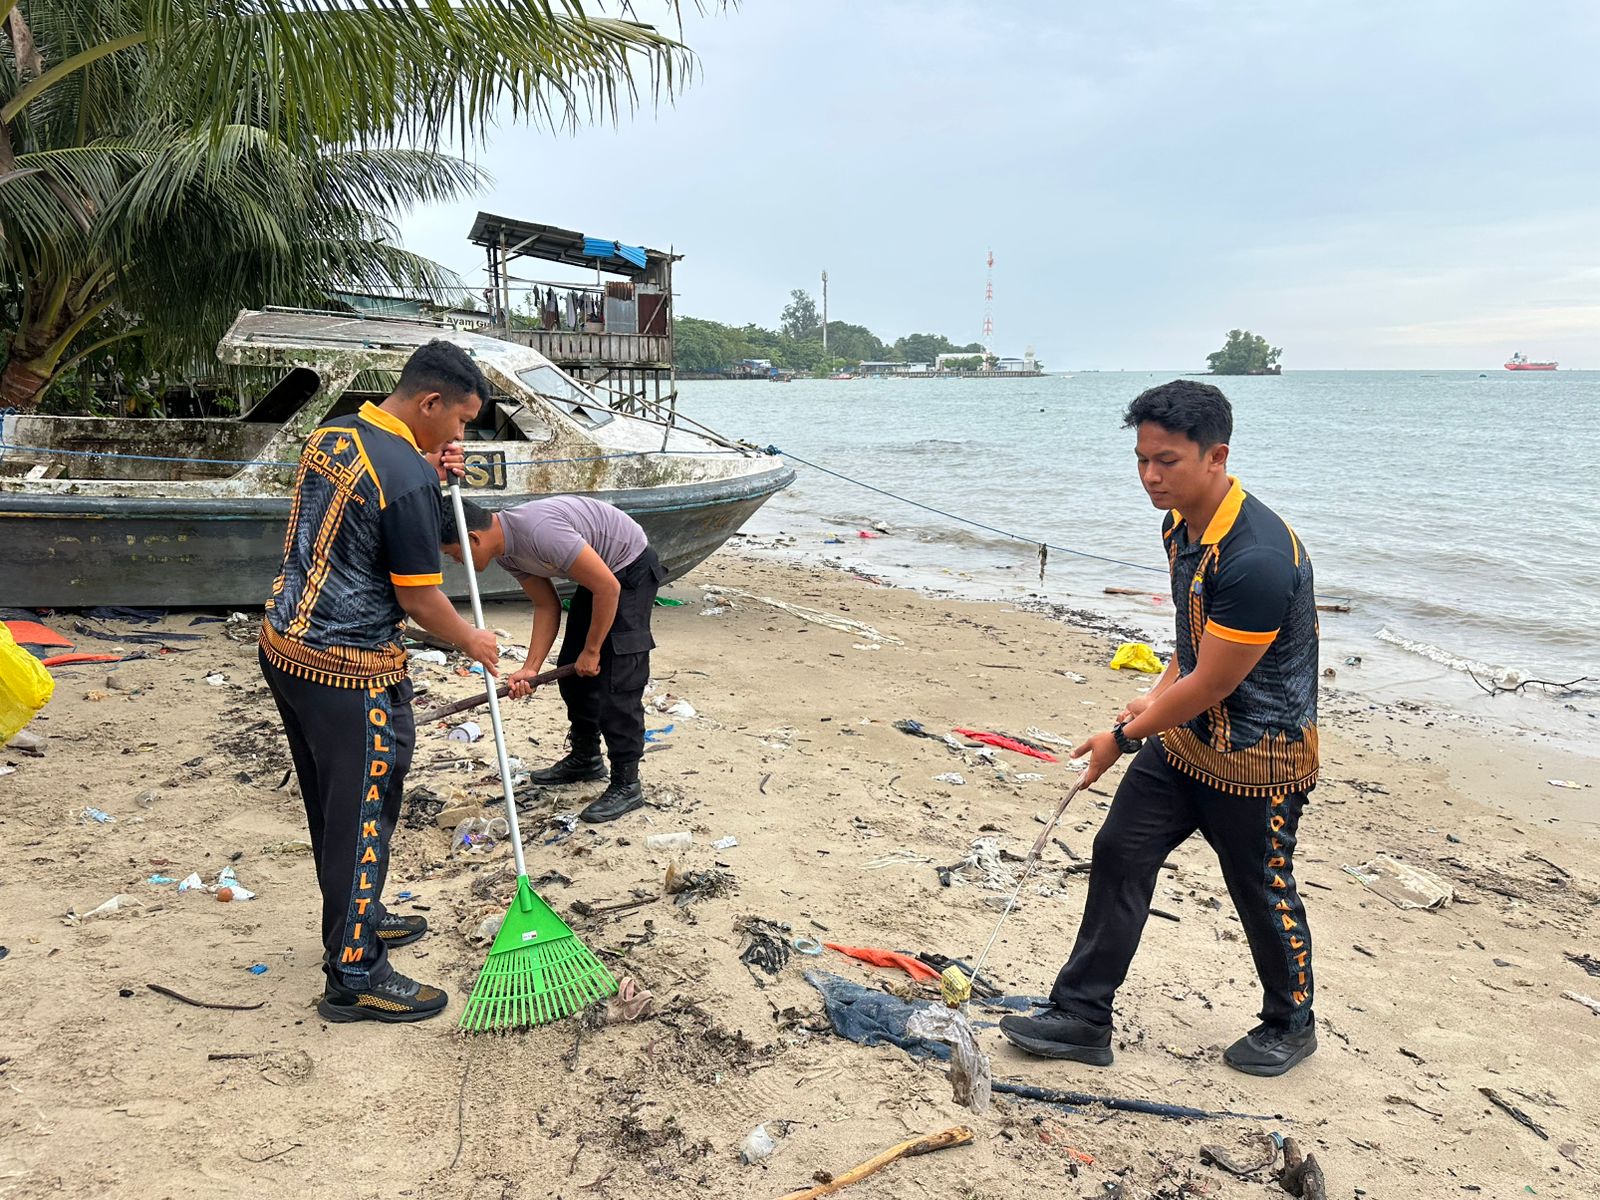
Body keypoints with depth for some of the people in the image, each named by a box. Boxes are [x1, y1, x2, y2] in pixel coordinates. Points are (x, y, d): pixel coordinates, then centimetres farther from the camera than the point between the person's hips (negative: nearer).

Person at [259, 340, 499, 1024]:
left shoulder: (330, 434, 7)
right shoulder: (406, 476, -20)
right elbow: (418, 596, -16)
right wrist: (471, 641, 2)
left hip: (285, 644, 10)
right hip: (349, 670, -9)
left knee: (332, 804, 22)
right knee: (362, 815, 3)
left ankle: (357, 916, 40)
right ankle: (354, 976, 14)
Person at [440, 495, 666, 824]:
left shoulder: (538, 531, -33)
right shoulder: (506, 550, -4)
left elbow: (608, 587, -29)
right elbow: (547, 606, 4)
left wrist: (592, 650, -16)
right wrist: (531, 668, -6)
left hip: (630, 569, -10)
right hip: (598, 574, 10)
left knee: (617, 681, -11)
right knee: (571, 669, 14)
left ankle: (626, 785, -2)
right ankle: (585, 758, 31)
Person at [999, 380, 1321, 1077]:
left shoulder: (1258, 558, -31)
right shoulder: (1180, 524, -1)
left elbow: (1212, 685, -25)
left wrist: (1124, 739, -14)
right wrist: (1158, 697, 4)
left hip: (1256, 756, -8)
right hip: (1184, 737, 8)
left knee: (1262, 891, 11)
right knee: (1120, 854, 7)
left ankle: (1290, 1025, 38)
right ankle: (1081, 1017, 17)